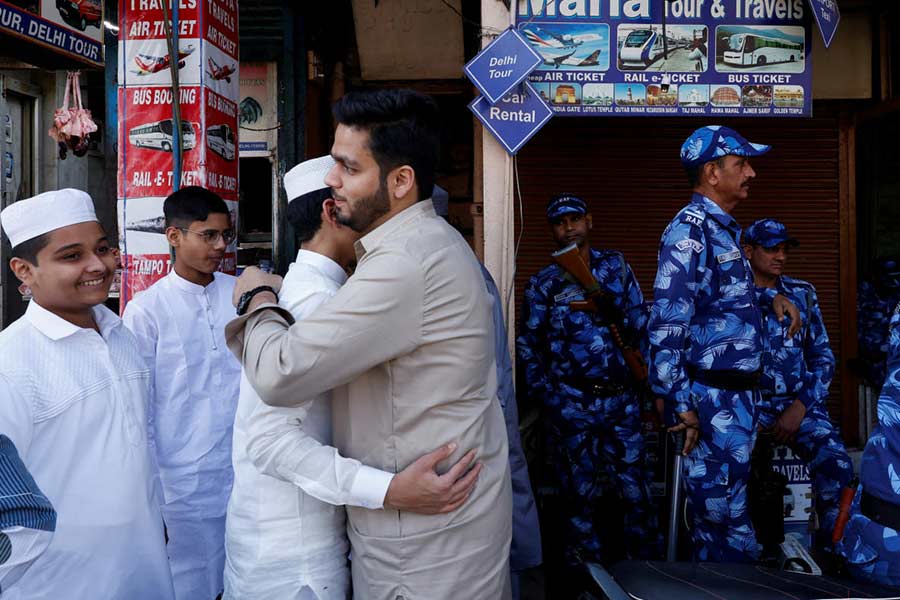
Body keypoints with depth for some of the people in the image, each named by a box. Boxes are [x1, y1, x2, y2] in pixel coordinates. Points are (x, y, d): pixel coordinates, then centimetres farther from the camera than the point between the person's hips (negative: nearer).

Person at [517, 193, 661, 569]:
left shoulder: (616, 265, 7)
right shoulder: (544, 283, 1)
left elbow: (639, 327, 8)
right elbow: (528, 345, 4)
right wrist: (546, 396, -1)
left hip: (622, 398, 2)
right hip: (571, 405, -1)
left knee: (635, 490, 6)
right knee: (580, 495, 6)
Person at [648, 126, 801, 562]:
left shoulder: (725, 229, 15)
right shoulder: (689, 231, -15)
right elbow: (667, 322, -22)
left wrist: (772, 296, 16)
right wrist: (680, 403, -24)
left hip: (740, 392, 10)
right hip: (713, 399, -10)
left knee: (726, 507, 19)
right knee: (722, 514, -2)